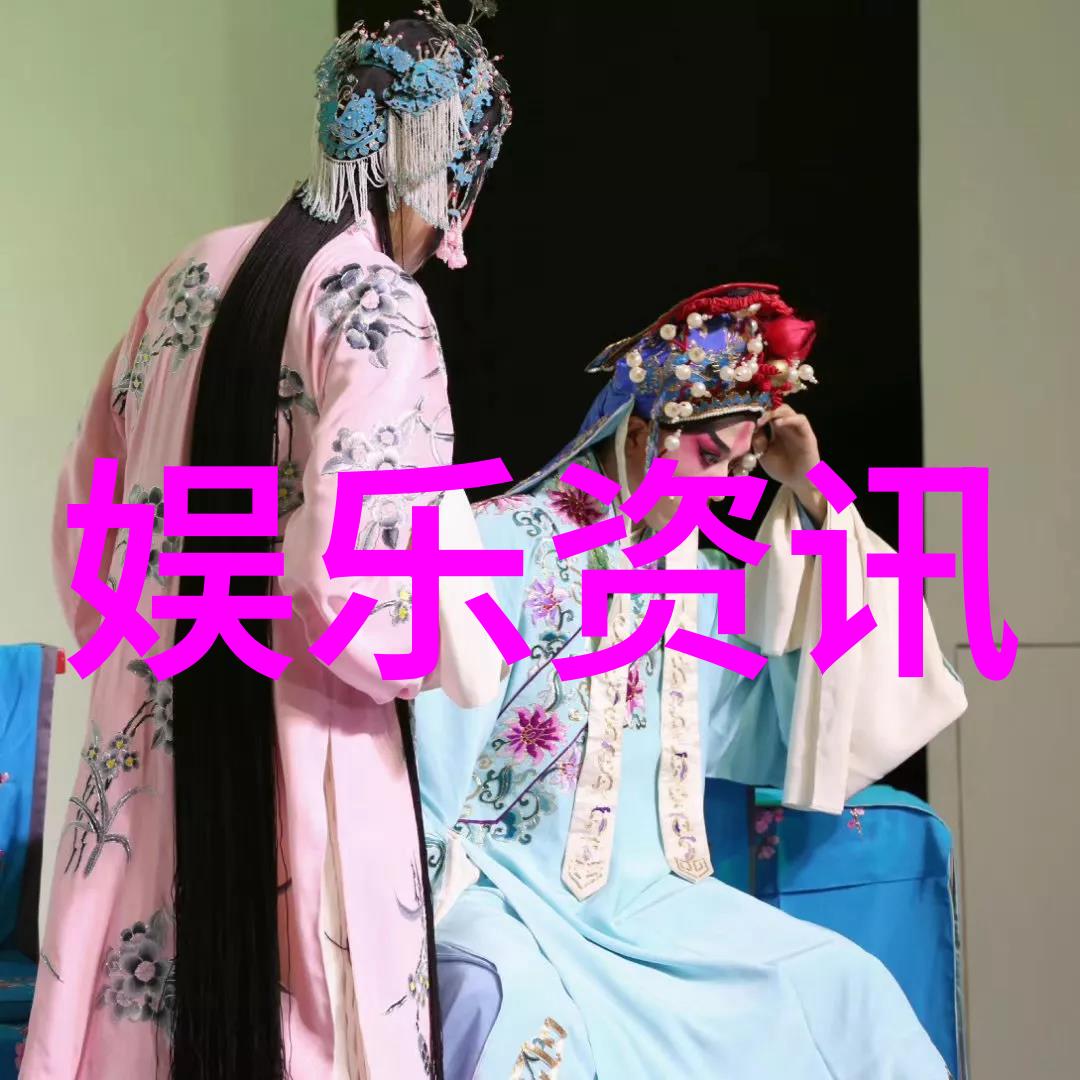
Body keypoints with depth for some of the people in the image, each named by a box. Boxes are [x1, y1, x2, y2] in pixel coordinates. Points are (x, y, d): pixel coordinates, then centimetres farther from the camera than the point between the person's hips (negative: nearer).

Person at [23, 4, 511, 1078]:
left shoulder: (194, 274, 8)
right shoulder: (375, 304, -14)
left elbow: (88, 505, 14)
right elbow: (355, 577, -22)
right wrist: (471, 656, -4)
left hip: (145, 738, 7)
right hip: (290, 758, -7)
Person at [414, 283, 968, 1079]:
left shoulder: (703, 585, 10)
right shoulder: (499, 545, -8)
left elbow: (818, 707, 4)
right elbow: (434, 743, -10)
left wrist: (812, 499, 0)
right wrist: (426, 914, -17)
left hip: (653, 897, 6)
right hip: (510, 893, -6)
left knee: (849, 989, -5)